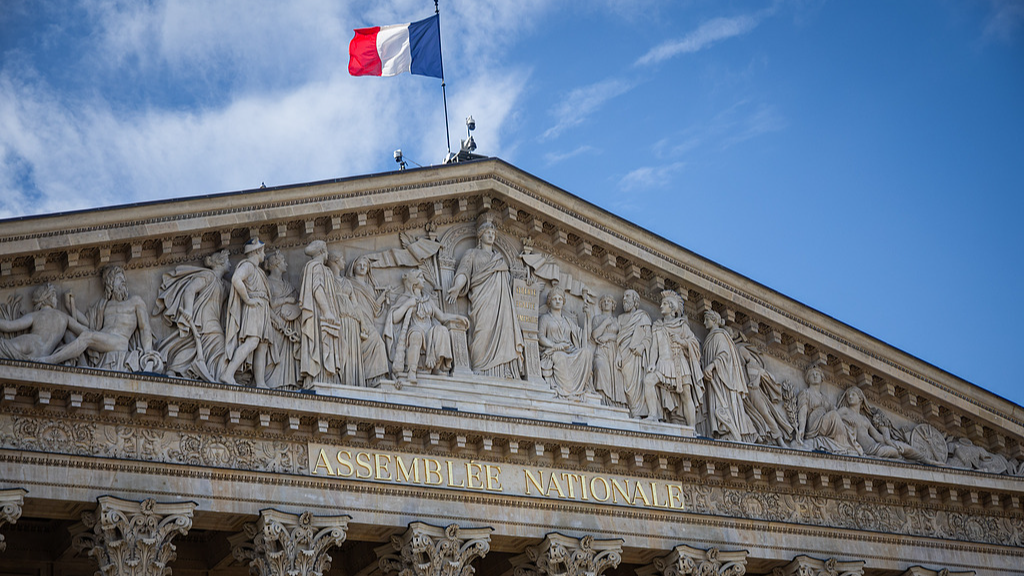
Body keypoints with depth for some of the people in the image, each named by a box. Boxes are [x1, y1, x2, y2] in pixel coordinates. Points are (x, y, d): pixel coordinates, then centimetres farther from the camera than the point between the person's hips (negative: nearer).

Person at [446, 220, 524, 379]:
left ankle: (502, 373, -17)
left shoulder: (500, 258, 31)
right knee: (484, 330, -19)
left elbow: (509, 281, 32)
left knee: (503, 333, -10)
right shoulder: (472, 254, 16)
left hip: (502, 302, 5)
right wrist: (457, 288, -19)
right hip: (483, 299, -4)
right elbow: (463, 272, 0)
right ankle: (482, 371, -24)